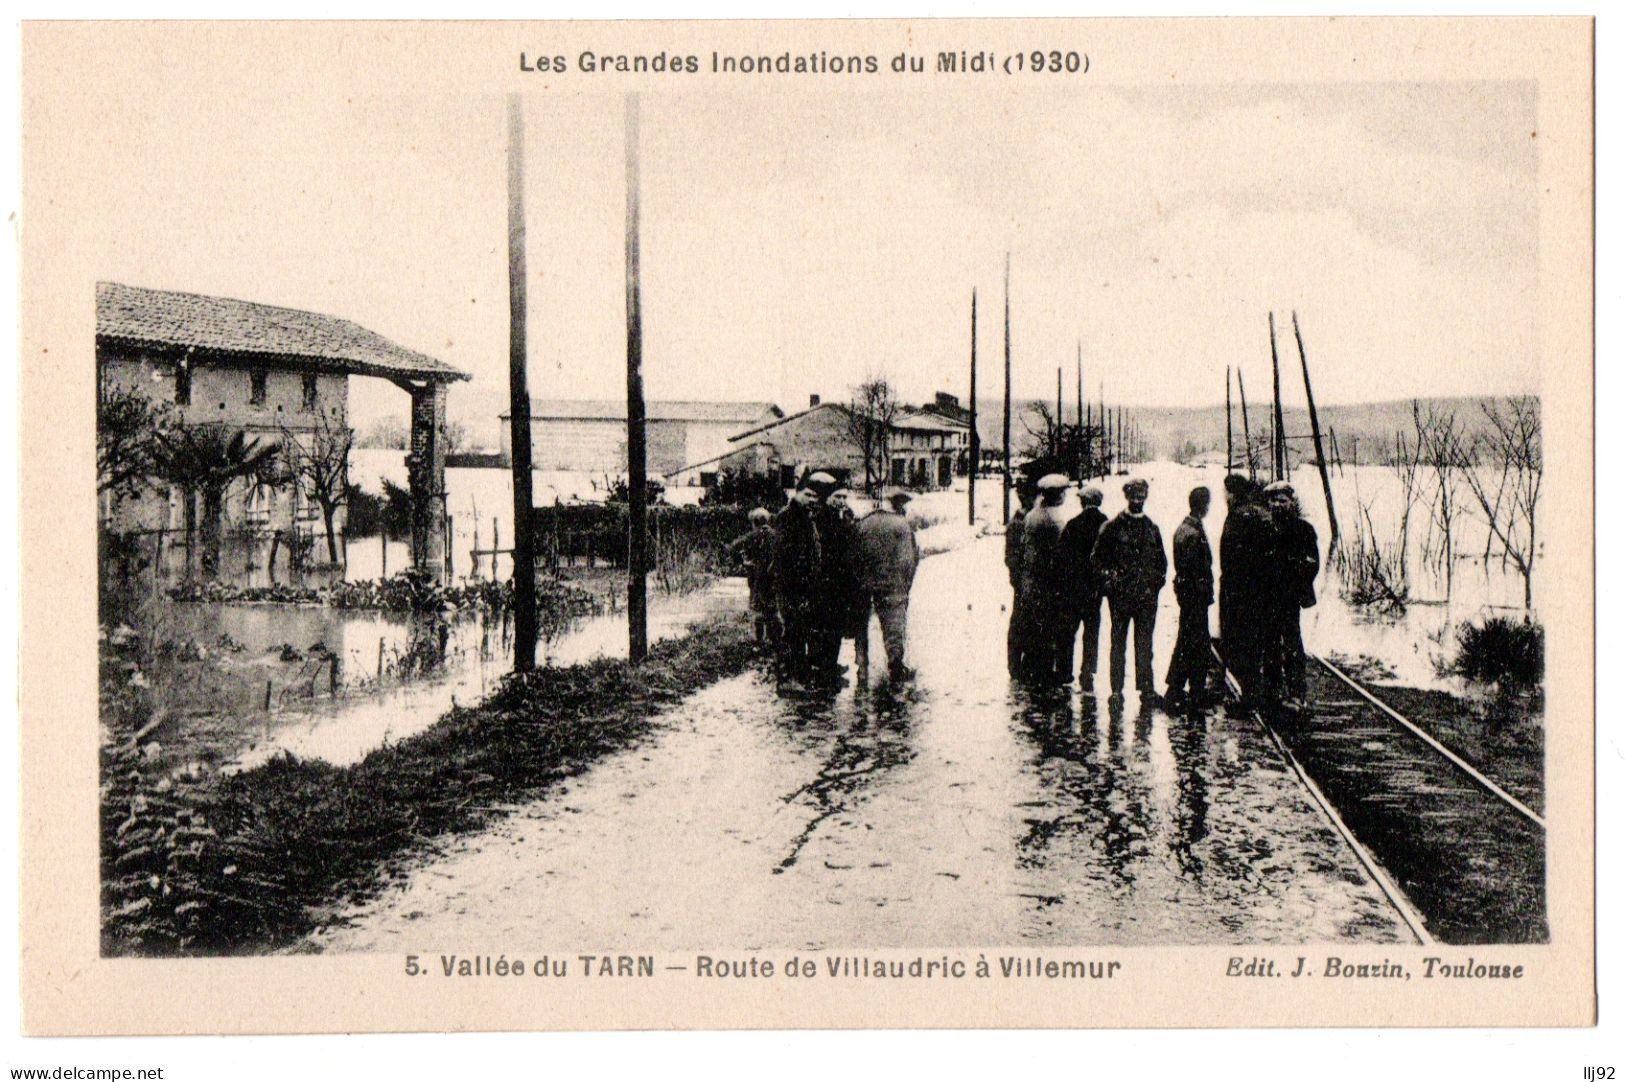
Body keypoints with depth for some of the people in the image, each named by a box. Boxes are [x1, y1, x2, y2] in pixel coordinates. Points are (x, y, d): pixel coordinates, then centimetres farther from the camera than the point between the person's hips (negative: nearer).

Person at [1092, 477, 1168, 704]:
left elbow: (1161, 560, 20)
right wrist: (1109, 578, -10)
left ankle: (1146, 687, 8)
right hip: (1120, 594, -3)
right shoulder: (1112, 527, 1)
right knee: (1119, 642, 3)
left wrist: (1157, 581, 6)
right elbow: (1099, 558, 0)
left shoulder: (1152, 528, 14)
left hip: (1147, 595, 3)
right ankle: (1117, 689, 7)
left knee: (1144, 643, 4)